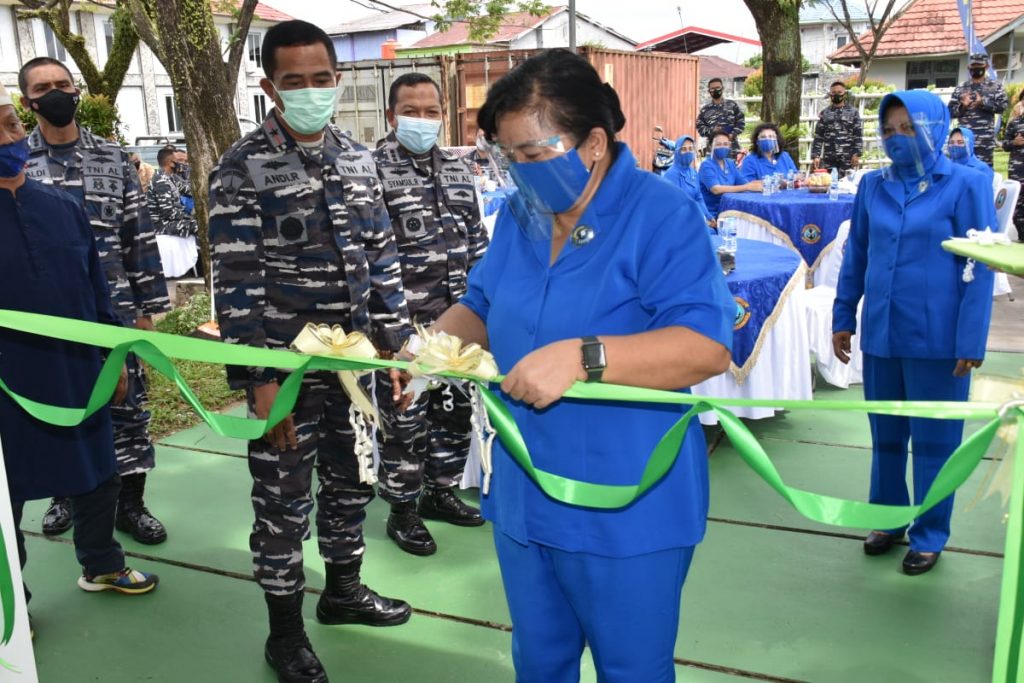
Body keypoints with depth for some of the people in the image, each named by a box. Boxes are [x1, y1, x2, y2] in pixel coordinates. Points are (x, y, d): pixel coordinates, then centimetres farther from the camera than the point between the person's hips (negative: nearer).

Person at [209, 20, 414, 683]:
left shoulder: (359, 158, 7)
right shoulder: (243, 169, -10)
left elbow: (382, 254, 12)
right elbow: (236, 281, -13)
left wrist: (396, 339, 8)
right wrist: (259, 380, -16)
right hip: (287, 366, -5)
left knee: (351, 479, 18)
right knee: (284, 498, 6)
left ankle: (343, 590, 40)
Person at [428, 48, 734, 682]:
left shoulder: (663, 216, -17)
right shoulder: (518, 217, 6)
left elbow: (708, 346, -26)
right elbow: (482, 307, 17)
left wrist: (582, 357, -36)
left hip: (628, 513, -6)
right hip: (523, 502, 7)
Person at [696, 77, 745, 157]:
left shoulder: (732, 105, 11)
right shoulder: (705, 110, 11)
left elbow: (741, 122, 6)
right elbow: (700, 127, 5)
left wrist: (733, 134, -10)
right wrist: (711, 131, -13)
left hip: (732, 145, 0)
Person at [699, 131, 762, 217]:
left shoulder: (731, 164, 12)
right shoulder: (707, 166, -9)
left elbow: (743, 184, 5)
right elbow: (716, 189, -24)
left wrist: (761, 184, -15)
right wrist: (747, 187, -27)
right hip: (712, 214, -6)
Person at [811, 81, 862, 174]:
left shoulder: (853, 111, 5)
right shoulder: (824, 113, 11)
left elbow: (858, 134, 0)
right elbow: (818, 136, 8)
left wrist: (857, 154, -9)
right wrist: (815, 155, -1)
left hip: (847, 158, -2)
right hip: (828, 158, 2)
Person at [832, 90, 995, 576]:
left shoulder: (963, 185, -7)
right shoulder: (873, 185, 4)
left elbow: (979, 266, -8)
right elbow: (855, 255, 11)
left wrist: (971, 340, -12)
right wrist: (843, 317, 9)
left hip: (936, 337, -4)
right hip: (880, 332, 4)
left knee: (933, 440, 8)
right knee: (885, 435, 16)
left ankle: (929, 536, 23)